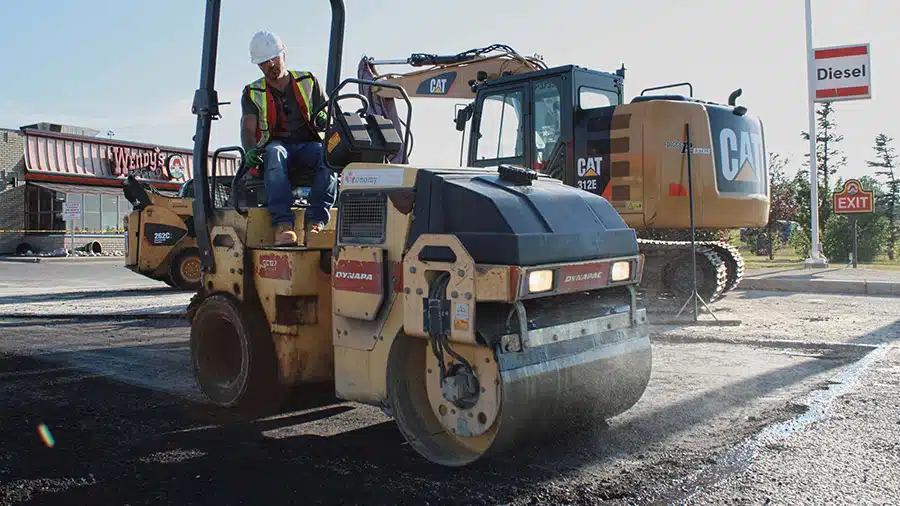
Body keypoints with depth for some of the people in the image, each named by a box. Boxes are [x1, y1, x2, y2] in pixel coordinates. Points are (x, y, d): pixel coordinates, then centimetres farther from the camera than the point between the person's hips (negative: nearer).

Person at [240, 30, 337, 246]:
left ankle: (316, 221, -43)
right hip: (275, 145, -1)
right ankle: (283, 223, -49)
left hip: (308, 145, 1)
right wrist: (251, 149, -24)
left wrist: (324, 120, -14)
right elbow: (247, 129, -1)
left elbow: (327, 117, 12)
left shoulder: (308, 82, 16)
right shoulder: (253, 93, 14)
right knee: (275, 154, -39)